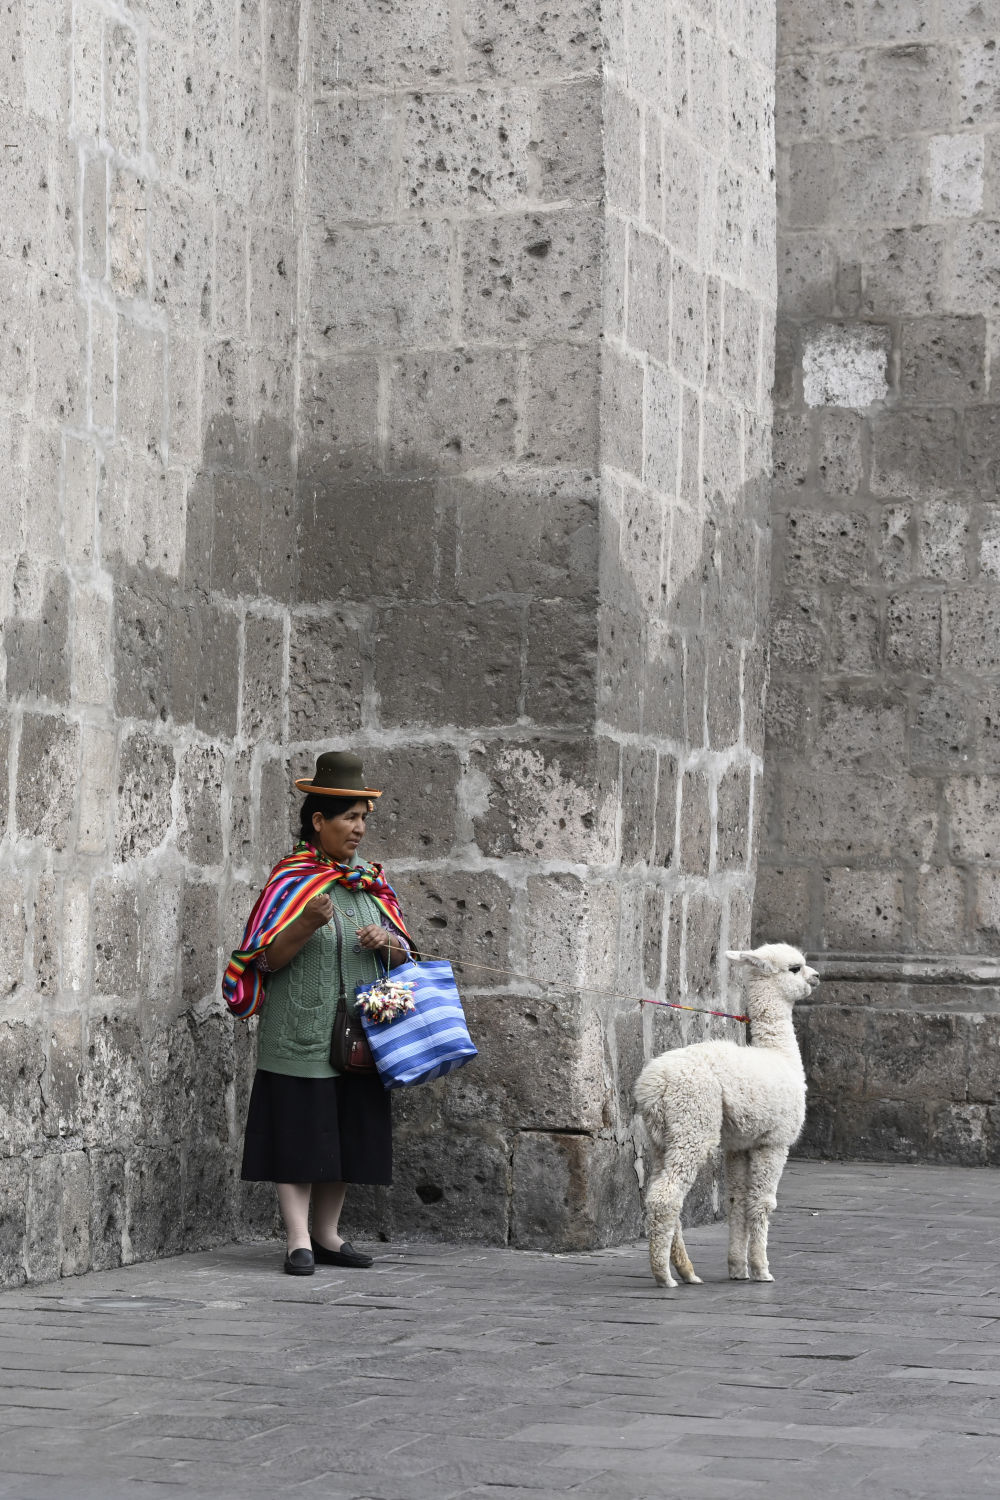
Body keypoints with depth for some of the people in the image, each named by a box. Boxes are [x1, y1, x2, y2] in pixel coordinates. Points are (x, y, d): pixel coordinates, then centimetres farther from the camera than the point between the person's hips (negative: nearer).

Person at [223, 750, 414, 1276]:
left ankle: (327, 1233, 17)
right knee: (300, 1134, -6)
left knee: (345, 1135, 8)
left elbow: (404, 953, 15)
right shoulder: (291, 881, -4)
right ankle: (298, 1239, -4)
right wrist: (308, 924, -25)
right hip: (301, 1033, -6)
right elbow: (268, 959, -9)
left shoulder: (371, 883, 12)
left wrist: (385, 943, -7)